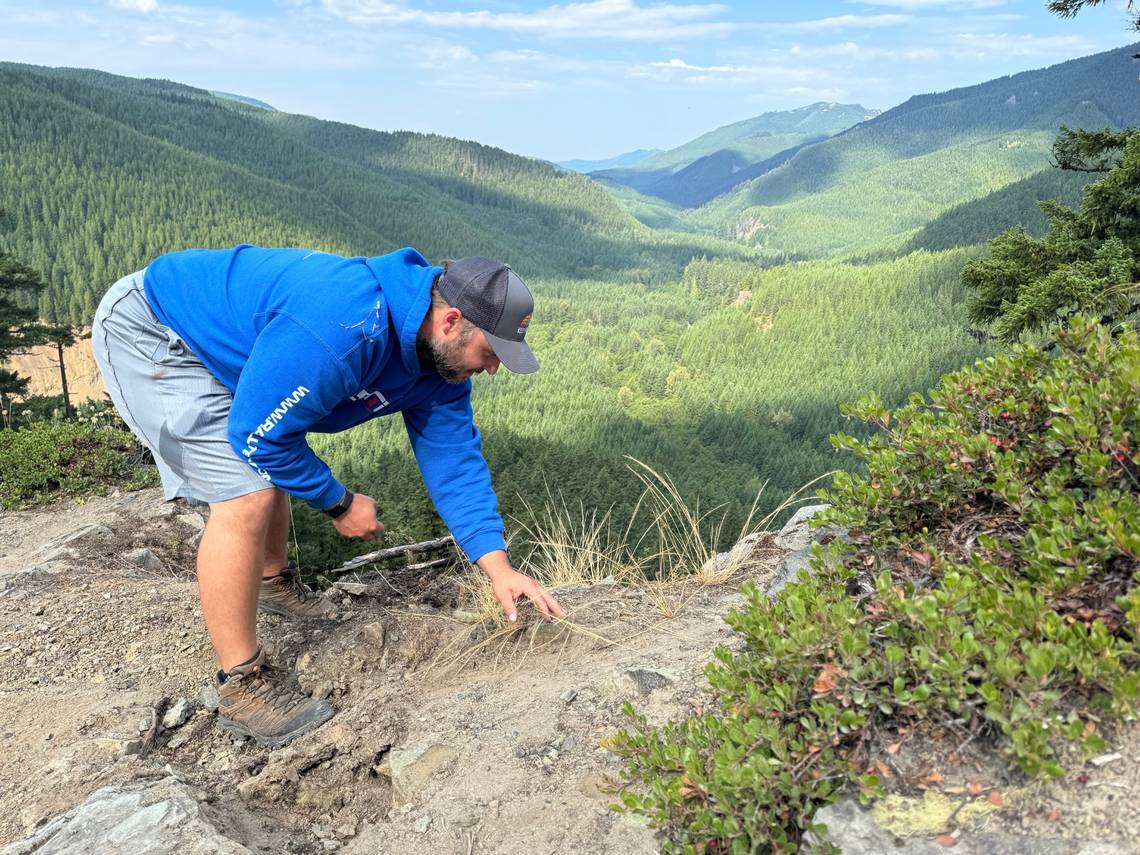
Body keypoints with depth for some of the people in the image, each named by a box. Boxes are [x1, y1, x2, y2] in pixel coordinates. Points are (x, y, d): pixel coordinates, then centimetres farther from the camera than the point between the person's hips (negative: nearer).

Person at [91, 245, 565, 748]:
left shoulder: (441, 352, -8)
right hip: (146, 330, -9)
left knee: (274, 472, 22)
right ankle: (241, 687, -7)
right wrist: (339, 504, -14)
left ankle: (273, 582, 48)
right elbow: (258, 436, -27)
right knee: (246, 496, -19)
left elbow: (453, 458, -3)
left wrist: (499, 569, -10)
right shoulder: (343, 330, -37)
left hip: (216, 337, 9)